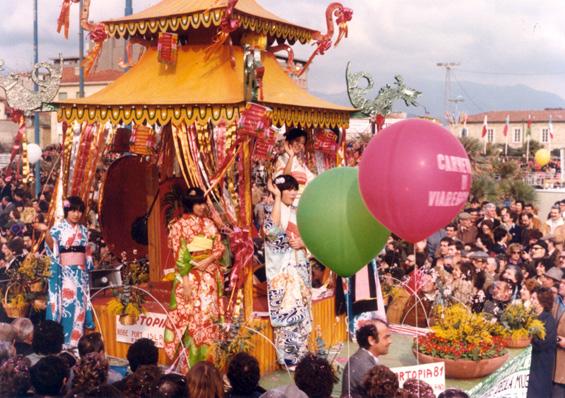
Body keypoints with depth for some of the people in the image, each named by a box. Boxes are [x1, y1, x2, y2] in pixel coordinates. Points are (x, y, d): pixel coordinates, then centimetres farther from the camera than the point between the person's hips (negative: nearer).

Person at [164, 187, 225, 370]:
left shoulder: (209, 224, 12)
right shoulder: (179, 225, -1)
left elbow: (220, 248, 8)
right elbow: (180, 256, -7)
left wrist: (207, 261, -11)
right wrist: (185, 281, -15)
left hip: (210, 276, 4)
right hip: (190, 276, -4)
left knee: (210, 316, 3)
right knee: (190, 317, -6)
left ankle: (210, 360, 11)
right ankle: (190, 362, 0)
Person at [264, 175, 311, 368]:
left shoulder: (298, 213, 12)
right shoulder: (271, 210, -4)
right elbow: (272, 230, -26)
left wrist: (303, 243, -10)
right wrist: (277, 197, -22)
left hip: (300, 267, 6)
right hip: (281, 269, -5)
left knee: (301, 310, 7)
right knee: (286, 311, -7)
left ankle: (301, 354, 16)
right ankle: (288, 357, 0)